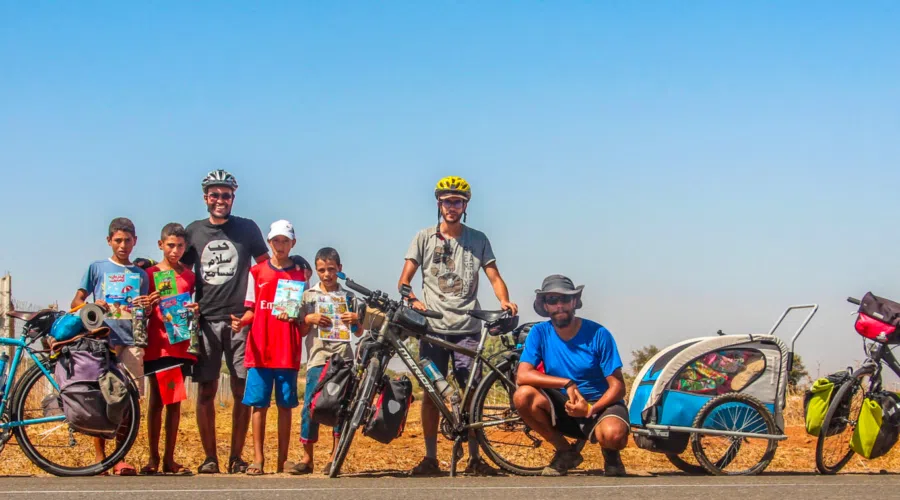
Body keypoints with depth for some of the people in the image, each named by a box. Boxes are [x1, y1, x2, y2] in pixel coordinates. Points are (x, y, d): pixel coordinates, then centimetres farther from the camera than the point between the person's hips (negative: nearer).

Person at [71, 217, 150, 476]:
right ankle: (99, 458, 0)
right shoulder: (97, 268, 12)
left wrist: (148, 306, -3)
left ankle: (120, 458, 2)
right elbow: (76, 303, 7)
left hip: (131, 341, 2)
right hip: (102, 339, -2)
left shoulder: (140, 274, 20)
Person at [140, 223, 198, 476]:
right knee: (156, 399, 1)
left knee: (175, 401, 4)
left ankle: (169, 459, 8)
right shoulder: (150, 274, 3)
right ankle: (153, 458, 5)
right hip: (157, 344, -2)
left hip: (180, 344, 2)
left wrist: (195, 310, -7)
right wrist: (149, 304, -18)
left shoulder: (189, 276, 9)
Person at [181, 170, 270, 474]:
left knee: (242, 391, -2)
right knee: (206, 391, 1)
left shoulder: (247, 229, 7)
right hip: (205, 321, 1)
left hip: (240, 319, -1)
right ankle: (209, 457, 8)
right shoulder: (194, 231, 9)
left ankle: (236, 457, 7)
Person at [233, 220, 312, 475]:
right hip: (260, 349, 0)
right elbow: (251, 310, 11)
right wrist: (241, 321, -10)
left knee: (285, 405, 2)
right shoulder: (256, 272, 9)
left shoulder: (300, 274, 8)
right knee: (259, 404, -1)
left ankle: (283, 460, 7)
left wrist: (293, 317, -13)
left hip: (288, 351, 0)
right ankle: (258, 459, 3)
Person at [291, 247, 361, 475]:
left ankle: (335, 457, 3)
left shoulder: (348, 297, 13)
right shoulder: (308, 296, 12)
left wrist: (355, 319, -5)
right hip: (317, 357, 0)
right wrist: (309, 319, -8)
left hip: (343, 357, 0)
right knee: (311, 405, -6)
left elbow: (359, 333, 15)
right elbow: (301, 332, 11)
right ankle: (306, 458, 1)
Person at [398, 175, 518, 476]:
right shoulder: (424, 238, 6)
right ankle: (430, 458, 8)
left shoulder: (478, 240, 8)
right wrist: (412, 300, -19)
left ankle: (474, 458, 6)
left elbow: (494, 277, 3)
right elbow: (405, 278, 2)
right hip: (433, 328, 0)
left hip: (467, 328, 0)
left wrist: (505, 302, -17)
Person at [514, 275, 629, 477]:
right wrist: (567, 383, -27)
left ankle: (610, 455, 5)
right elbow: (522, 375, -17)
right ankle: (565, 452, -2)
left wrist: (591, 409, -28)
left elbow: (617, 386, -11)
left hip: (599, 405, -3)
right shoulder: (539, 333, -5)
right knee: (523, 396, -26)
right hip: (562, 407, 3)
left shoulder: (598, 334, -11)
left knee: (614, 434, -37)